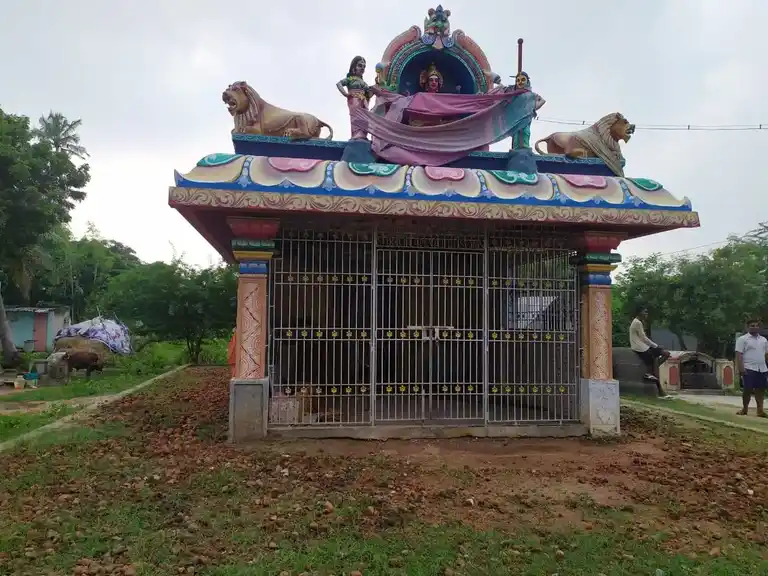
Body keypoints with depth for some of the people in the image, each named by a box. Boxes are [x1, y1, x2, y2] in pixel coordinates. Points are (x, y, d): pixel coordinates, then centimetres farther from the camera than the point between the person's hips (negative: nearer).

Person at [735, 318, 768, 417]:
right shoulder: (742, 339, -2)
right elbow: (739, 355, -9)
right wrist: (741, 368, -17)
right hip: (749, 368, -5)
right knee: (747, 389, -3)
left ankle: (760, 409, 7)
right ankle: (745, 408, 8)